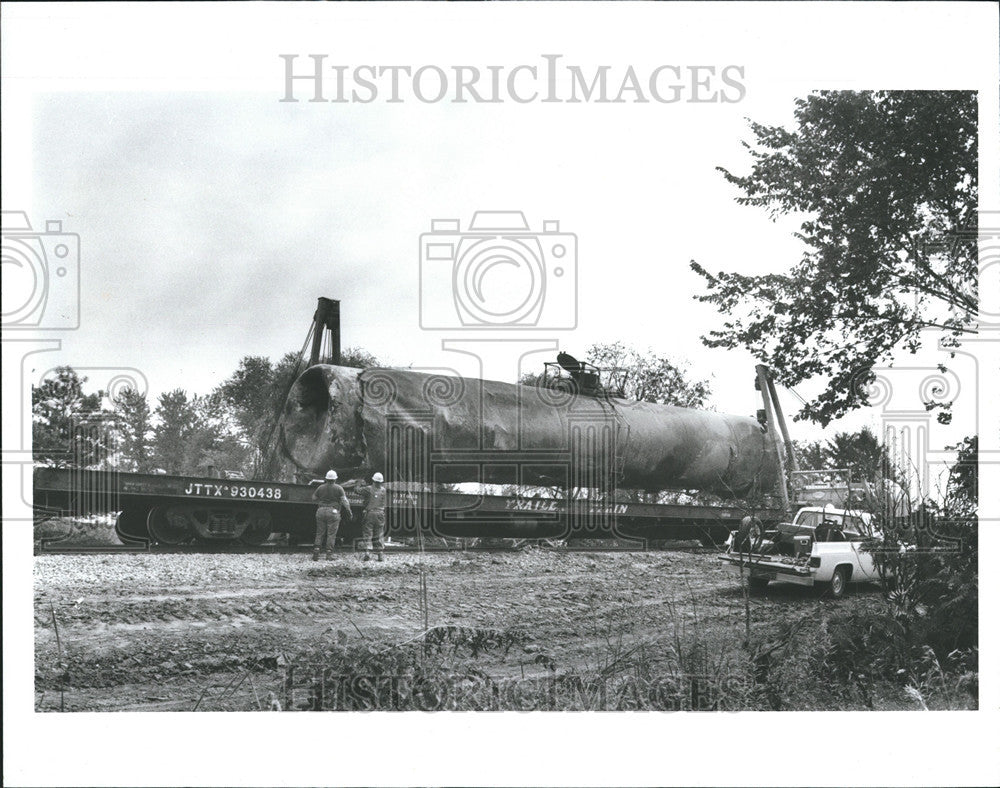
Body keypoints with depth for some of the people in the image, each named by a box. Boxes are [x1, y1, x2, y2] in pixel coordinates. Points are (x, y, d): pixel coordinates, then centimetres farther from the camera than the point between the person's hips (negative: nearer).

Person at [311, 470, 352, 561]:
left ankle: (316, 552, -1)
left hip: (321, 511, 3)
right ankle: (329, 555, -4)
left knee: (320, 533, 8)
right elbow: (344, 501, -6)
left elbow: (314, 498, 17)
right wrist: (349, 511, 2)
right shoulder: (338, 488, -2)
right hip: (333, 512, -3)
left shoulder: (321, 488, 7)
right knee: (331, 534, -1)